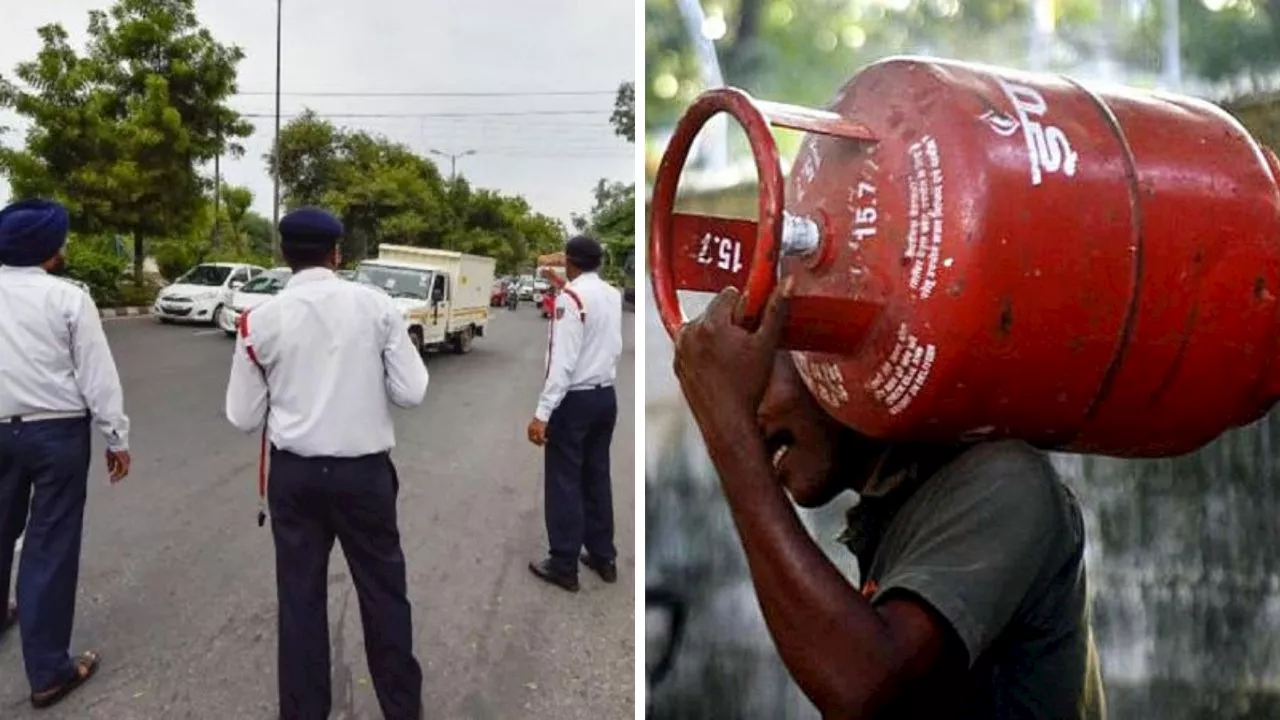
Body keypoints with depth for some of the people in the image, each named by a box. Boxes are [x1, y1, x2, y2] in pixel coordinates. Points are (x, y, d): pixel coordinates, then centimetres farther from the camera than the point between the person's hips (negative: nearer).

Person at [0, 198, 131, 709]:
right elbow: (98, 374, -11)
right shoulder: (68, 298, -11)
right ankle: (48, 670, 8)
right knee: (50, 545, 1)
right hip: (59, 431, -5)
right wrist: (117, 437, -3)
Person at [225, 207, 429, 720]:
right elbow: (411, 392, -7)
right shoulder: (376, 305, -8)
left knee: (300, 594, 15)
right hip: (365, 469, 0)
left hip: (294, 472, 1)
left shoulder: (261, 320, -6)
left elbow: (243, 417, -1)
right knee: (383, 589, 15)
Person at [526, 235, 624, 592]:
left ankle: (564, 565, 10)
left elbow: (563, 360, -20)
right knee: (597, 476, 15)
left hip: (575, 399, -7)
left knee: (564, 480, 3)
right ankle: (603, 557, 24)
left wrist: (543, 412, -20)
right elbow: (614, 347, 9)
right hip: (607, 396, 7)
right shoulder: (613, 295, 5)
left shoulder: (570, 296, -16)